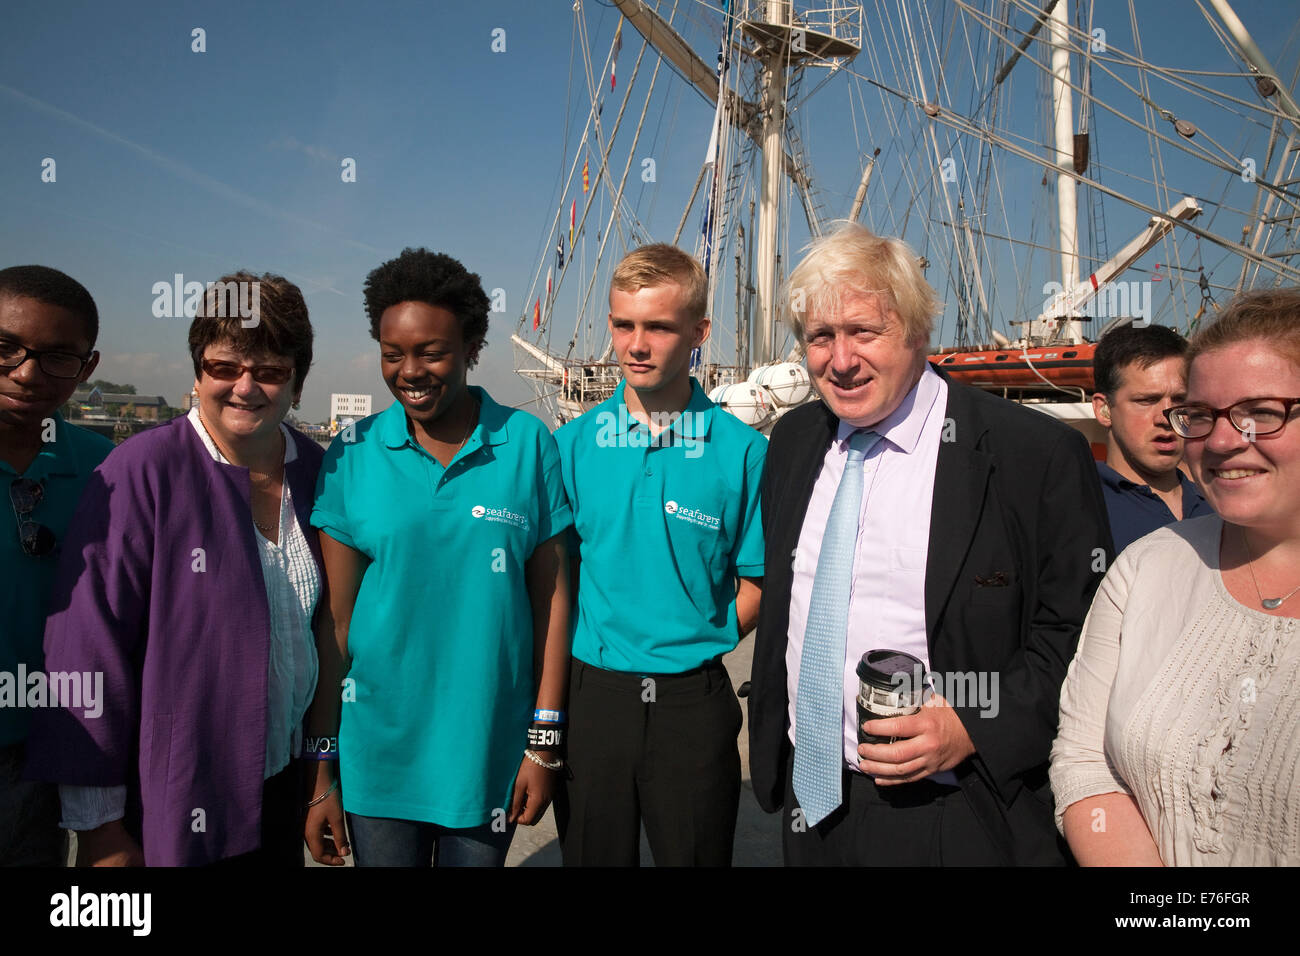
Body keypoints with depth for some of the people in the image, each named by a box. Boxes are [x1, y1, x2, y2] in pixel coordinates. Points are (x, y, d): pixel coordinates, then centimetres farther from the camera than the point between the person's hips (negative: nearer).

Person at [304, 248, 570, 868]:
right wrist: (321, 773, -1)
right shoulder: (352, 456, -4)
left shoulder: (527, 444, -4)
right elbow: (335, 619, -2)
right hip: (378, 755, 0)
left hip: (490, 754, 0)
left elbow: (551, 595, -3)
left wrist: (544, 741, -4)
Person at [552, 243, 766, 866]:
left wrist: (694, 646, -5)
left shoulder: (739, 449, -6)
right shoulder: (572, 444, -1)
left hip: (694, 703, -1)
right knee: (592, 854, 17)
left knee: (696, 854, 14)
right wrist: (600, 649, -3)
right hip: (591, 693, 2)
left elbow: (756, 582, 0)